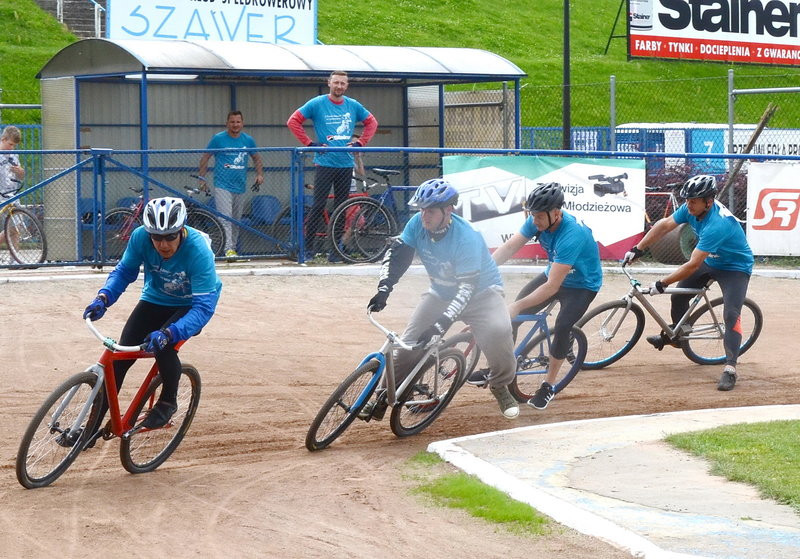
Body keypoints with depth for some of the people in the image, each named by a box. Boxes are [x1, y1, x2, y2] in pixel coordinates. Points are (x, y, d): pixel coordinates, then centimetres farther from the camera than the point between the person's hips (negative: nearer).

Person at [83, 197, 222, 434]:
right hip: (155, 300, 4)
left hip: (190, 306, -4)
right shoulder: (140, 237, -24)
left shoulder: (198, 251, -35)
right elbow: (124, 271, -7)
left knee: (163, 345, -30)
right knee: (121, 356, -9)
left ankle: (168, 401, -2)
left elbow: (204, 307, -36)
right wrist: (103, 298, -27)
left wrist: (169, 333, -50)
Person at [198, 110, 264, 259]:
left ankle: (233, 248, 21)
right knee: (225, 219, -16)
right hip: (222, 186, -4)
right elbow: (205, 158, 4)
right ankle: (229, 250, -23)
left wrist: (260, 174, 7)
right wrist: (201, 178, -3)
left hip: (240, 187, 4)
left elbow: (256, 158, 22)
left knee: (236, 221, 10)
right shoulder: (218, 139, -2)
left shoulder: (248, 140, 8)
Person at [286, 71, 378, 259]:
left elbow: (372, 122, 21)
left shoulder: (353, 106, 9)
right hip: (325, 163, -4)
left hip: (346, 164, 4)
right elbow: (293, 121, -1)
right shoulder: (317, 104, -2)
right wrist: (309, 143, -7)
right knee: (319, 205, -9)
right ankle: (308, 246, -3)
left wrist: (360, 143, 7)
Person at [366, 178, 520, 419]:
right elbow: (397, 254, -11)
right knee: (410, 340, -11)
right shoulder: (418, 224, -16)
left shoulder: (466, 238, -32)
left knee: (498, 331, -31)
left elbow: (467, 287, -35)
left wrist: (443, 322, -44)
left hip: (481, 291, -5)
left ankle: (501, 385, -6)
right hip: (441, 294, 5)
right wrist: (384, 289, -28)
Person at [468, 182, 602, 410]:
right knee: (512, 315, -5)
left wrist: (517, 307, -38)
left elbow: (552, 286, -38)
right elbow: (509, 247, -15)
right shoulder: (538, 220, -17)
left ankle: (549, 385, -10)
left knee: (562, 326, -27)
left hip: (582, 285, -7)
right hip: (553, 274, 7)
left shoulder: (572, 235, -38)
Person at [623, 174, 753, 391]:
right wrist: (637, 249, -5)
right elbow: (665, 225, -2)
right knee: (678, 296, 7)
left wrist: (662, 284, -31)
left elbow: (692, 266, -38)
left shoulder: (717, 225, -40)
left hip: (735, 269, -8)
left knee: (731, 315, -21)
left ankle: (730, 368, -21)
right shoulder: (693, 208, -16)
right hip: (710, 261, 8)